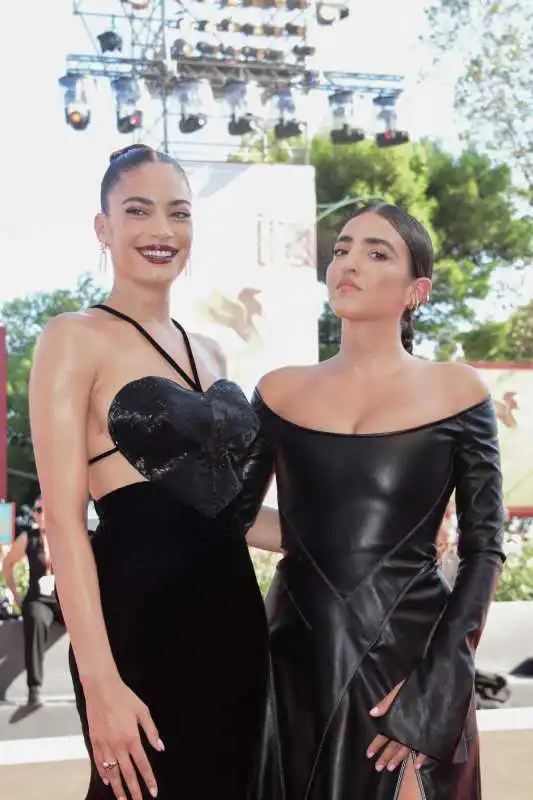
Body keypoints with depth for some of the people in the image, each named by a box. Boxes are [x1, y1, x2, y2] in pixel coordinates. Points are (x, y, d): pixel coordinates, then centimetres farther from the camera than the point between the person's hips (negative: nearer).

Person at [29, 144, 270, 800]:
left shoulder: (201, 351, 14)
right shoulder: (74, 339, -7)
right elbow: (64, 520, -14)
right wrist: (101, 682, -20)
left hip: (232, 617, 7)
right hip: (141, 621, -7)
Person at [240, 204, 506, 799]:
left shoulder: (456, 393, -2)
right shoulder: (280, 392, 5)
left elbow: (483, 551, -2)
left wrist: (436, 685, -12)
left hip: (409, 656, -2)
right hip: (296, 660, 3)